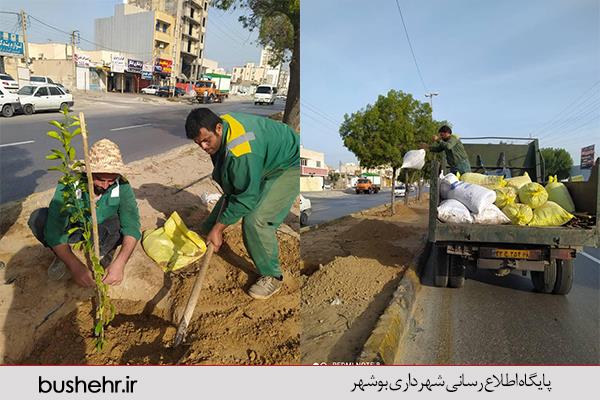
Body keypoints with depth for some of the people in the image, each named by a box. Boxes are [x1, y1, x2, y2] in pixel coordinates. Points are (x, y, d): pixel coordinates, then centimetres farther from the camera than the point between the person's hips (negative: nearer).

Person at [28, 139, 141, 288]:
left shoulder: (122, 186, -26)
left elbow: (132, 225, -34)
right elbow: (54, 229, -35)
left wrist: (120, 263, -49)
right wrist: (75, 266, -47)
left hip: (102, 234, 0)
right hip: (73, 229, 0)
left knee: (124, 220, -32)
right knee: (38, 218, -27)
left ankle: (104, 254, -1)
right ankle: (62, 256, 1)